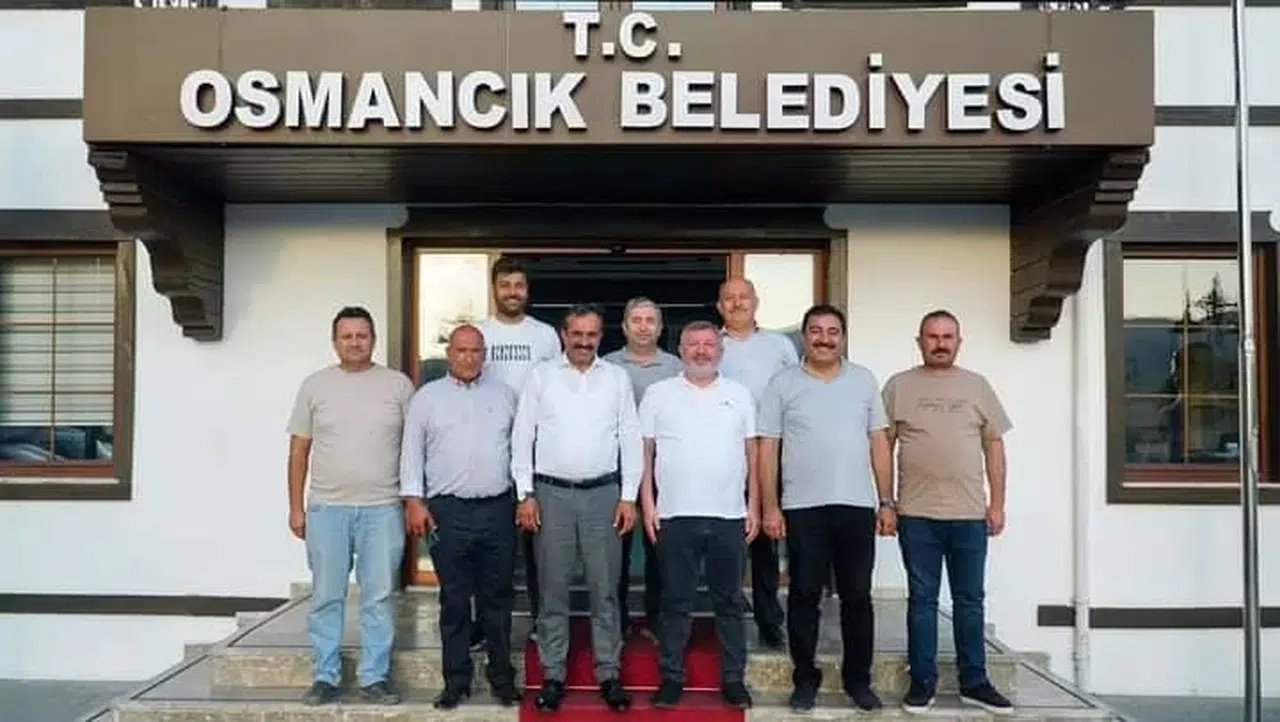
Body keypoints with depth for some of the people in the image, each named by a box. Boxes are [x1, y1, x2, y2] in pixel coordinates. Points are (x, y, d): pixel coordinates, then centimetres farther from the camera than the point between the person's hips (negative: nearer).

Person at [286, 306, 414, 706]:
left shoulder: (398, 384, 4)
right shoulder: (315, 385, 6)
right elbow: (299, 451, 8)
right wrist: (296, 508, 5)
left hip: (383, 509, -1)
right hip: (326, 508, 1)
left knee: (379, 597, 4)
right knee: (326, 597, 7)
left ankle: (374, 678, 14)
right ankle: (325, 677, 19)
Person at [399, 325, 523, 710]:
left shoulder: (504, 394, 10)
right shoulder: (427, 397, 6)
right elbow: (412, 451, 4)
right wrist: (414, 500, -4)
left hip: (498, 508, 1)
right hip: (448, 511, -1)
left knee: (497, 598, 9)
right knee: (454, 601, 6)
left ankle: (502, 678, 19)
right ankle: (456, 681, 16)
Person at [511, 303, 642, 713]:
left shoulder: (617, 378, 6)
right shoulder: (541, 375, 3)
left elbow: (631, 439, 5)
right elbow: (522, 436, 2)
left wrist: (628, 496, 0)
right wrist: (526, 494, -3)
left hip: (603, 494, 1)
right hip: (552, 493, 0)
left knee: (605, 590, 6)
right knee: (553, 590, 6)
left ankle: (609, 674, 17)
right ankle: (553, 676, 17)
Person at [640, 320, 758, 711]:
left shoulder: (739, 395, 9)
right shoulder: (659, 394, 4)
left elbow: (752, 454, 9)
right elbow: (645, 453, 3)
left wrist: (754, 507, 4)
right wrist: (648, 506, -3)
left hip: (729, 517, 1)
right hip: (675, 516, -1)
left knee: (730, 602, 9)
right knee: (676, 602, 7)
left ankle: (733, 679, 19)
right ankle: (671, 678, 17)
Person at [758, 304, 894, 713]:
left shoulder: (864, 380, 9)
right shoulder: (783, 384, 2)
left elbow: (879, 444, 10)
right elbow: (767, 449, 0)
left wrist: (887, 502, 5)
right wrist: (770, 507, -5)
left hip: (857, 506, 2)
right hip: (803, 508, -2)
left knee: (857, 597, 8)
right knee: (805, 596, 5)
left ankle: (858, 680, 21)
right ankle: (805, 679, 17)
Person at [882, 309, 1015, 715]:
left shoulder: (977, 386, 8)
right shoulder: (899, 386, 2)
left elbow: (994, 446, 9)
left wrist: (997, 504, 4)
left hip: (970, 514, 2)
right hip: (916, 515, -2)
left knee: (970, 601, 10)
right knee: (922, 600, 6)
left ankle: (974, 682, 20)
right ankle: (923, 682, 15)